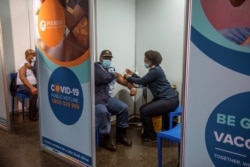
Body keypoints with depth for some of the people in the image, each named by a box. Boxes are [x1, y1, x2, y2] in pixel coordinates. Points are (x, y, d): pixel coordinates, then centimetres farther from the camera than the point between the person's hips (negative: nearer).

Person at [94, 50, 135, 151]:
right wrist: (114, 75, -3)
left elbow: (121, 80, 16)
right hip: (95, 98, -7)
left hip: (107, 97, 7)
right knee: (103, 111, -34)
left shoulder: (110, 70, 16)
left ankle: (120, 134, 11)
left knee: (123, 107, -6)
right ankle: (107, 138, -12)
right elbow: (103, 78, -22)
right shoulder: (96, 66, -5)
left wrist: (131, 87, 0)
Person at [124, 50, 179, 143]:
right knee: (143, 109, 9)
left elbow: (142, 81, -11)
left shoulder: (155, 71, -17)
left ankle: (151, 136, 3)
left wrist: (129, 78, 5)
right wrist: (133, 74, 17)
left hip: (169, 100, -10)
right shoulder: (155, 69, 14)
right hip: (165, 98, 10)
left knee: (144, 111, -13)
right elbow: (145, 82, 17)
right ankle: (147, 133, 22)